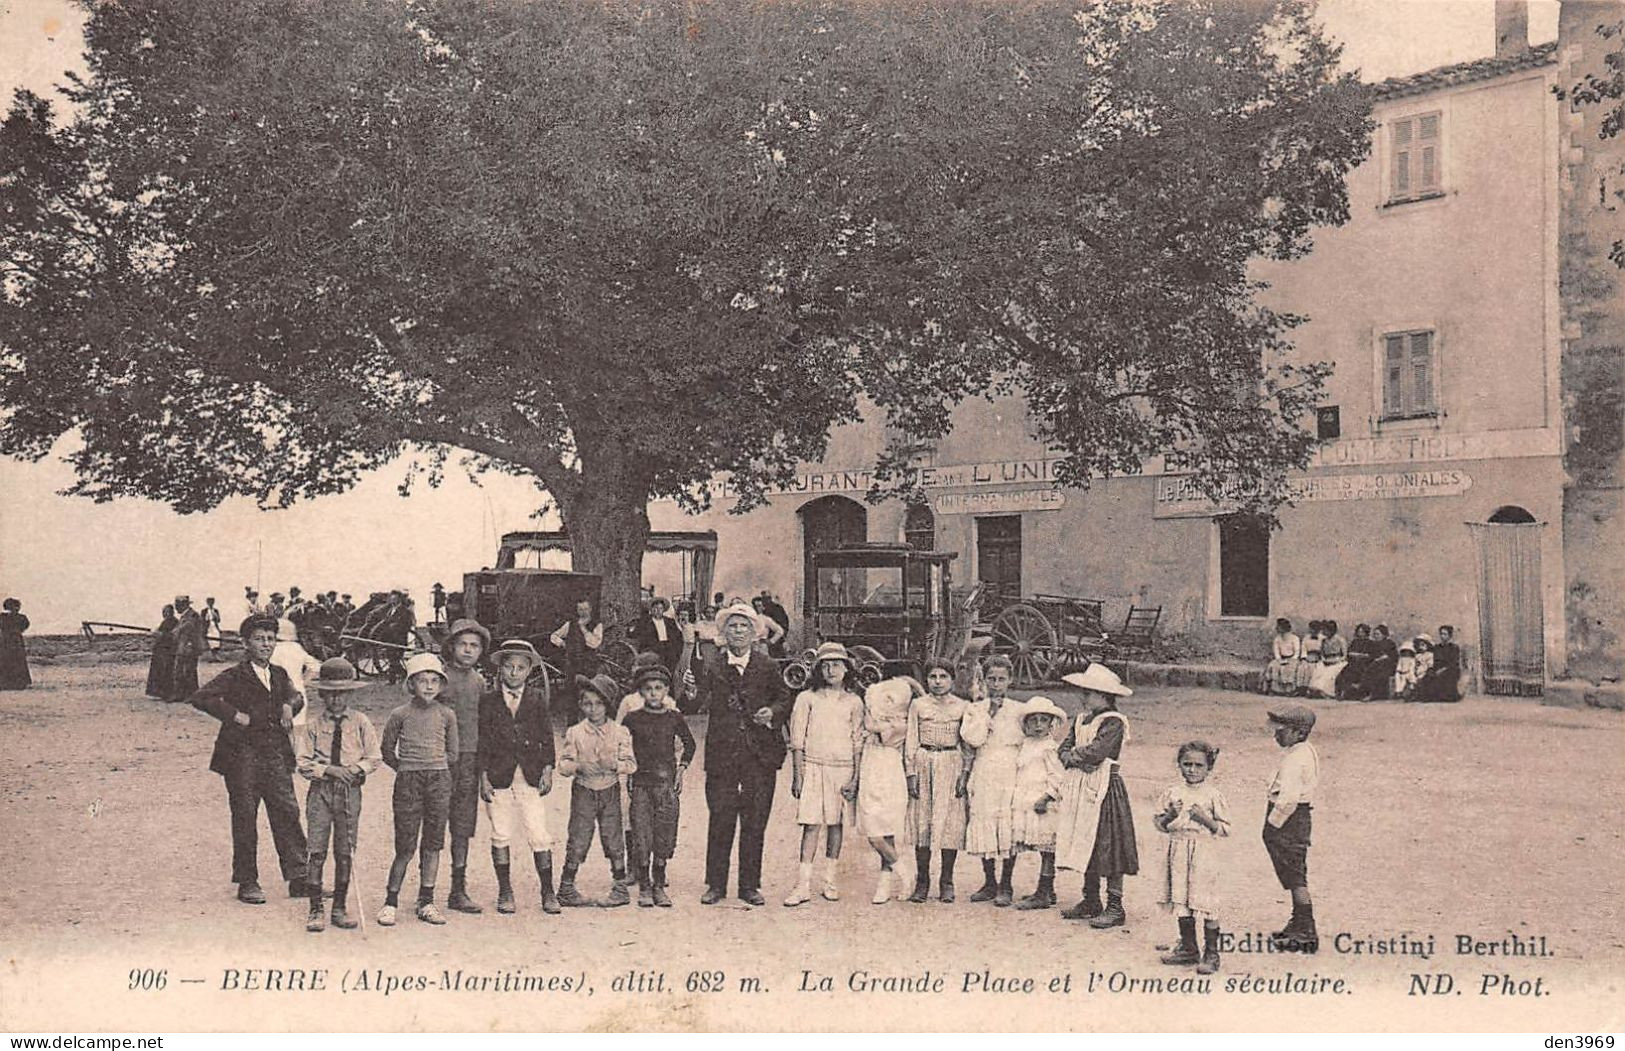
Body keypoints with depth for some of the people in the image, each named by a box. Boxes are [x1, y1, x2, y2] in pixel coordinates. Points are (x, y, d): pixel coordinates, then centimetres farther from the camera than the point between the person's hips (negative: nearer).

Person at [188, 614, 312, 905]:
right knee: (245, 820, 2)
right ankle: (247, 883, 12)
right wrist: (234, 715, -16)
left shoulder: (279, 675, 13)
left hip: (276, 755, 5)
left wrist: (289, 706, 9)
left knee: (287, 813, 2)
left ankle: (298, 878, 8)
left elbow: (293, 695, 32)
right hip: (242, 755, -5)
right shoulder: (235, 676, -4)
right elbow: (199, 697, -14)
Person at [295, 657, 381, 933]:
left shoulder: (360, 722, 4)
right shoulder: (314, 724, 2)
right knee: (316, 851, -5)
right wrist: (328, 769, -13)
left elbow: (375, 757, 5)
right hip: (320, 789, -1)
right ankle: (315, 910, 2)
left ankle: (340, 908, 14)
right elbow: (303, 763, 1)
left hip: (350, 790, 1)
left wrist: (354, 769, -11)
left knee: (345, 852, 5)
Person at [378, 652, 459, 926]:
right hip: (407, 781, -2)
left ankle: (426, 903, 13)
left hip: (440, 780, 3)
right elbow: (387, 751, 9)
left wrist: (435, 768, 10)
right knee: (406, 846, -4)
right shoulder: (400, 714, 0)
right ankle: (391, 902, 9)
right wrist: (407, 768, 8)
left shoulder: (446, 715, 6)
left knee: (433, 842, 5)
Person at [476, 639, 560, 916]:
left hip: (531, 776, 0)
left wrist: (547, 770, 1)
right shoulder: (488, 700, 4)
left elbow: (546, 735, 8)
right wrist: (484, 777, -3)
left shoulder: (537, 698, 6)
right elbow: (483, 740, 2)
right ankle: (504, 891, 17)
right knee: (500, 836, 5)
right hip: (499, 776, 0)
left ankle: (548, 892, 6)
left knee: (539, 836, -3)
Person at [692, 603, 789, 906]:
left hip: (760, 755, 1)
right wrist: (693, 694, -25)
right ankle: (715, 884, 16)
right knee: (720, 820, 3)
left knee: (755, 822, 7)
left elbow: (784, 699, 10)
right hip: (722, 753, -1)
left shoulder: (766, 666, 5)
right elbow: (704, 705, -4)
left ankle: (750, 885, 18)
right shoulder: (711, 664, 2)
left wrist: (772, 712, -10)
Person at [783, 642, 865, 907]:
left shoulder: (853, 702, 7)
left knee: (836, 823, 5)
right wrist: (798, 775, -4)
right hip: (813, 766, -2)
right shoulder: (807, 699, 3)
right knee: (812, 824, -7)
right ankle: (803, 885, -7)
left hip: (843, 768, 2)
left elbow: (858, 743, 6)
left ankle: (830, 881, 15)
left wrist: (855, 778, -1)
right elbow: (797, 740, 2)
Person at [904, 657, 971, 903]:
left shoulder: (963, 706, 6)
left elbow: (967, 744, 6)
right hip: (923, 765, 0)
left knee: (950, 823, -1)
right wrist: (911, 773, -3)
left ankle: (946, 883, 9)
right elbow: (910, 741, 5)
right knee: (922, 823, 0)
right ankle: (922, 882, 8)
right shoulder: (918, 705, 6)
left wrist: (964, 774, -3)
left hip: (951, 765, 0)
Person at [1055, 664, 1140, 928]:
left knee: (1108, 846, -5)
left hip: (1104, 788, -8)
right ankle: (1091, 901, 21)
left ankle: (1115, 907, 0)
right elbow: (1064, 748, 11)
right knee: (1085, 845, 11)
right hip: (1081, 787, 8)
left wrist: (1074, 754, -5)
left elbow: (1096, 752, -22)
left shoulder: (1114, 723, -12)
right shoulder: (1081, 719, 14)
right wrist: (1072, 758, -11)